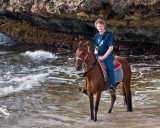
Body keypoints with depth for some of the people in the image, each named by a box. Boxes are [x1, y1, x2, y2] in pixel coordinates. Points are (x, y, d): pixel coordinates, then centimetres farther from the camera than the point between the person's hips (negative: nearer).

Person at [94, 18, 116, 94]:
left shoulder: (109, 35, -5)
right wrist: (95, 50, 0)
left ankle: (112, 86, -37)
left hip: (107, 56, -6)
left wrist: (103, 57, -17)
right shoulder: (96, 36, 13)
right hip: (98, 56, 6)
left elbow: (111, 48, -11)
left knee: (110, 67, -30)